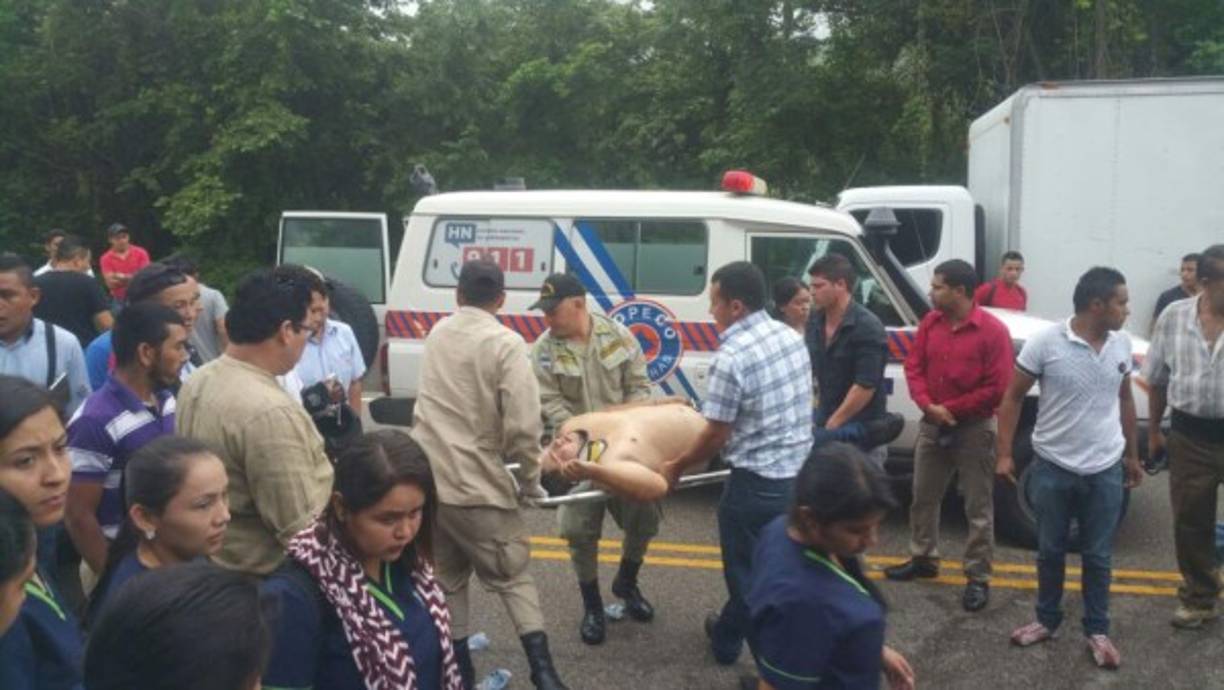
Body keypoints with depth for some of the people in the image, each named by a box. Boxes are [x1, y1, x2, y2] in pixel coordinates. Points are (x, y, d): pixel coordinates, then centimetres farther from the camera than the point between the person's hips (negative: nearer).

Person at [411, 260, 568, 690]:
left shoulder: (438, 334, 9)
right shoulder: (505, 343, -12)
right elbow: (522, 425, -19)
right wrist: (530, 479, -3)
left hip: (425, 478, 5)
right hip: (474, 484, -5)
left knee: (446, 578, 19)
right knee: (513, 576, 10)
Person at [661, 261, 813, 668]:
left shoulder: (732, 357, -21)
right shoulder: (791, 336, 4)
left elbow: (716, 436, -15)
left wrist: (676, 467, 0)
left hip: (758, 482, -8)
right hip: (800, 473, 8)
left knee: (750, 573, 10)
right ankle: (727, 636, 37)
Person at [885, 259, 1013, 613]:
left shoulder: (992, 330, -16)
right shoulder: (930, 322, 3)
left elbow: (997, 388, -17)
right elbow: (914, 366, 4)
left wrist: (950, 408, -15)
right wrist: (928, 405, -13)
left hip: (974, 429, -6)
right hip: (932, 424, 6)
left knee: (978, 508, 2)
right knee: (923, 498, 16)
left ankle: (978, 579, 11)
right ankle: (923, 559, 33)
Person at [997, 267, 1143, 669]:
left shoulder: (1122, 344, 0)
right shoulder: (1046, 342, -14)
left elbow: (1124, 400, 14)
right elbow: (1012, 398, -7)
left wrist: (1132, 455, 17)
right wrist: (1004, 454, -11)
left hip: (1105, 470, 3)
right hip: (1053, 467, -2)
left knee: (1097, 557, 11)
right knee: (1050, 551, 13)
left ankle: (1097, 631, 25)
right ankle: (1046, 620, 31)